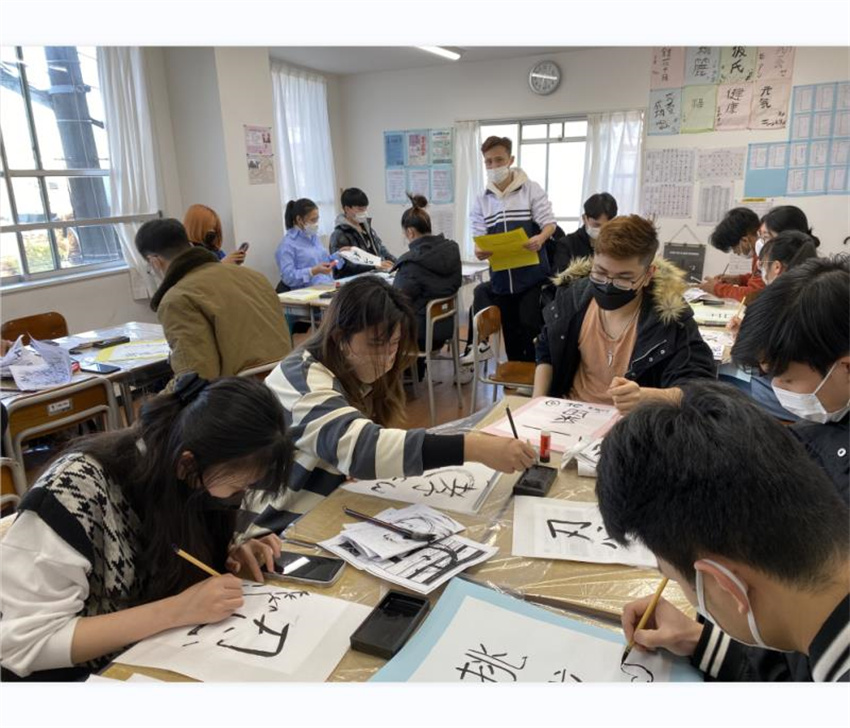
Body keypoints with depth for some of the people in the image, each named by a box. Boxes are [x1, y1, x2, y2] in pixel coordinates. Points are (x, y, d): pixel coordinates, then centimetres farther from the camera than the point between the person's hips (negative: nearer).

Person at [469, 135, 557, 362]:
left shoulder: (531, 190, -1)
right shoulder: (481, 201, 8)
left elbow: (549, 223, -5)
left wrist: (540, 238, -28)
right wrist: (480, 251, -18)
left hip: (532, 276, -3)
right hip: (501, 279, 3)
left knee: (531, 329, -4)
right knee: (510, 333, 10)